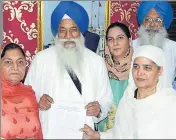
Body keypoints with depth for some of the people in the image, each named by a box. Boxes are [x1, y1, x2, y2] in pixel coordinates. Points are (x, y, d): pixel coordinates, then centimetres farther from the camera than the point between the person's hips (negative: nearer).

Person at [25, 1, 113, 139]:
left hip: (84, 133, 1)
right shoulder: (40, 59, -1)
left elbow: (106, 99, 4)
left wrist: (99, 109, -15)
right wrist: (38, 102, -18)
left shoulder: (97, 61, 2)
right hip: (49, 132, -1)